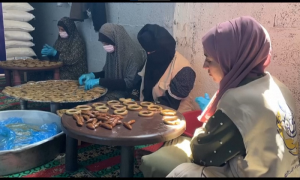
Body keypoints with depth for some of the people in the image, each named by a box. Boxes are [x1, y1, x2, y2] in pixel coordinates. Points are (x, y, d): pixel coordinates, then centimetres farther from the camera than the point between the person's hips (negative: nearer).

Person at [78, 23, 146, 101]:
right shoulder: (112, 51, 0)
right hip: (113, 89, 6)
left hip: (129, 93, -6)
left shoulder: (134, 53, -20)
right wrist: (93, 75, -5)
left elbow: (129, 83, -24)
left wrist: (99, 81, -25)